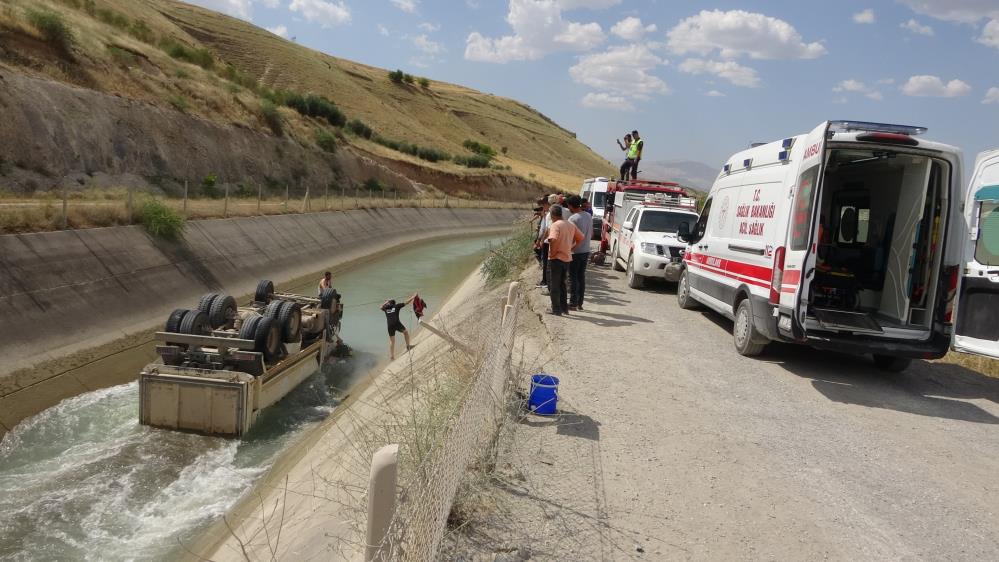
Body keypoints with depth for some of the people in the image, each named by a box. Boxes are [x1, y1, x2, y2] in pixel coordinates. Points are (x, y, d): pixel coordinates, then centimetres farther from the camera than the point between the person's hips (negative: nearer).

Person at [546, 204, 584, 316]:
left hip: (556, 259, -7)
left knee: (554, 285, 3)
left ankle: (556, 309, 6)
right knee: (562, 284, 19)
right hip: (567, 258, 7)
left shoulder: (555, 225, -15)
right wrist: (571, 247, 12)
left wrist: (552, 253, -19)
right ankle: (564, 308, 21)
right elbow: (580, 238, 14)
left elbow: (553, 240, -32)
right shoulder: (571, 225, 9)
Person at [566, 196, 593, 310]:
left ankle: (573, 303, 1)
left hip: (575, 252, -7)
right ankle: (580, 303, 16)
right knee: (581, 277, 12)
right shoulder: (589, 216, 7)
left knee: (573, 278, 0)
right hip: (586, 251, 7)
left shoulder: (573, 219, -18)